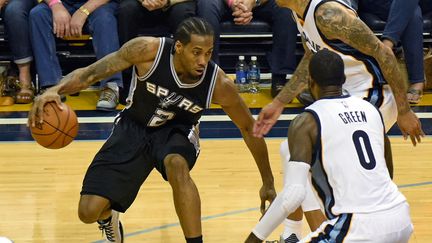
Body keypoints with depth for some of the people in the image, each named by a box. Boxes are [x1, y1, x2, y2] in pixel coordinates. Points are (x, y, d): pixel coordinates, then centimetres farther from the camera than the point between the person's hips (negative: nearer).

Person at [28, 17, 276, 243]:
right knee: (89, 212, -9)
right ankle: (109, 218, 31)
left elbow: (250, 129, -8)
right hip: (133, 129, 1)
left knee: (177, 165, -39)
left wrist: (268, 184, 0)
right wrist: (56, 90, -43)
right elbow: (90, 73, -22)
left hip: (177, 132, -1)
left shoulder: (219, 84, -25)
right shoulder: (149, 50, -29)